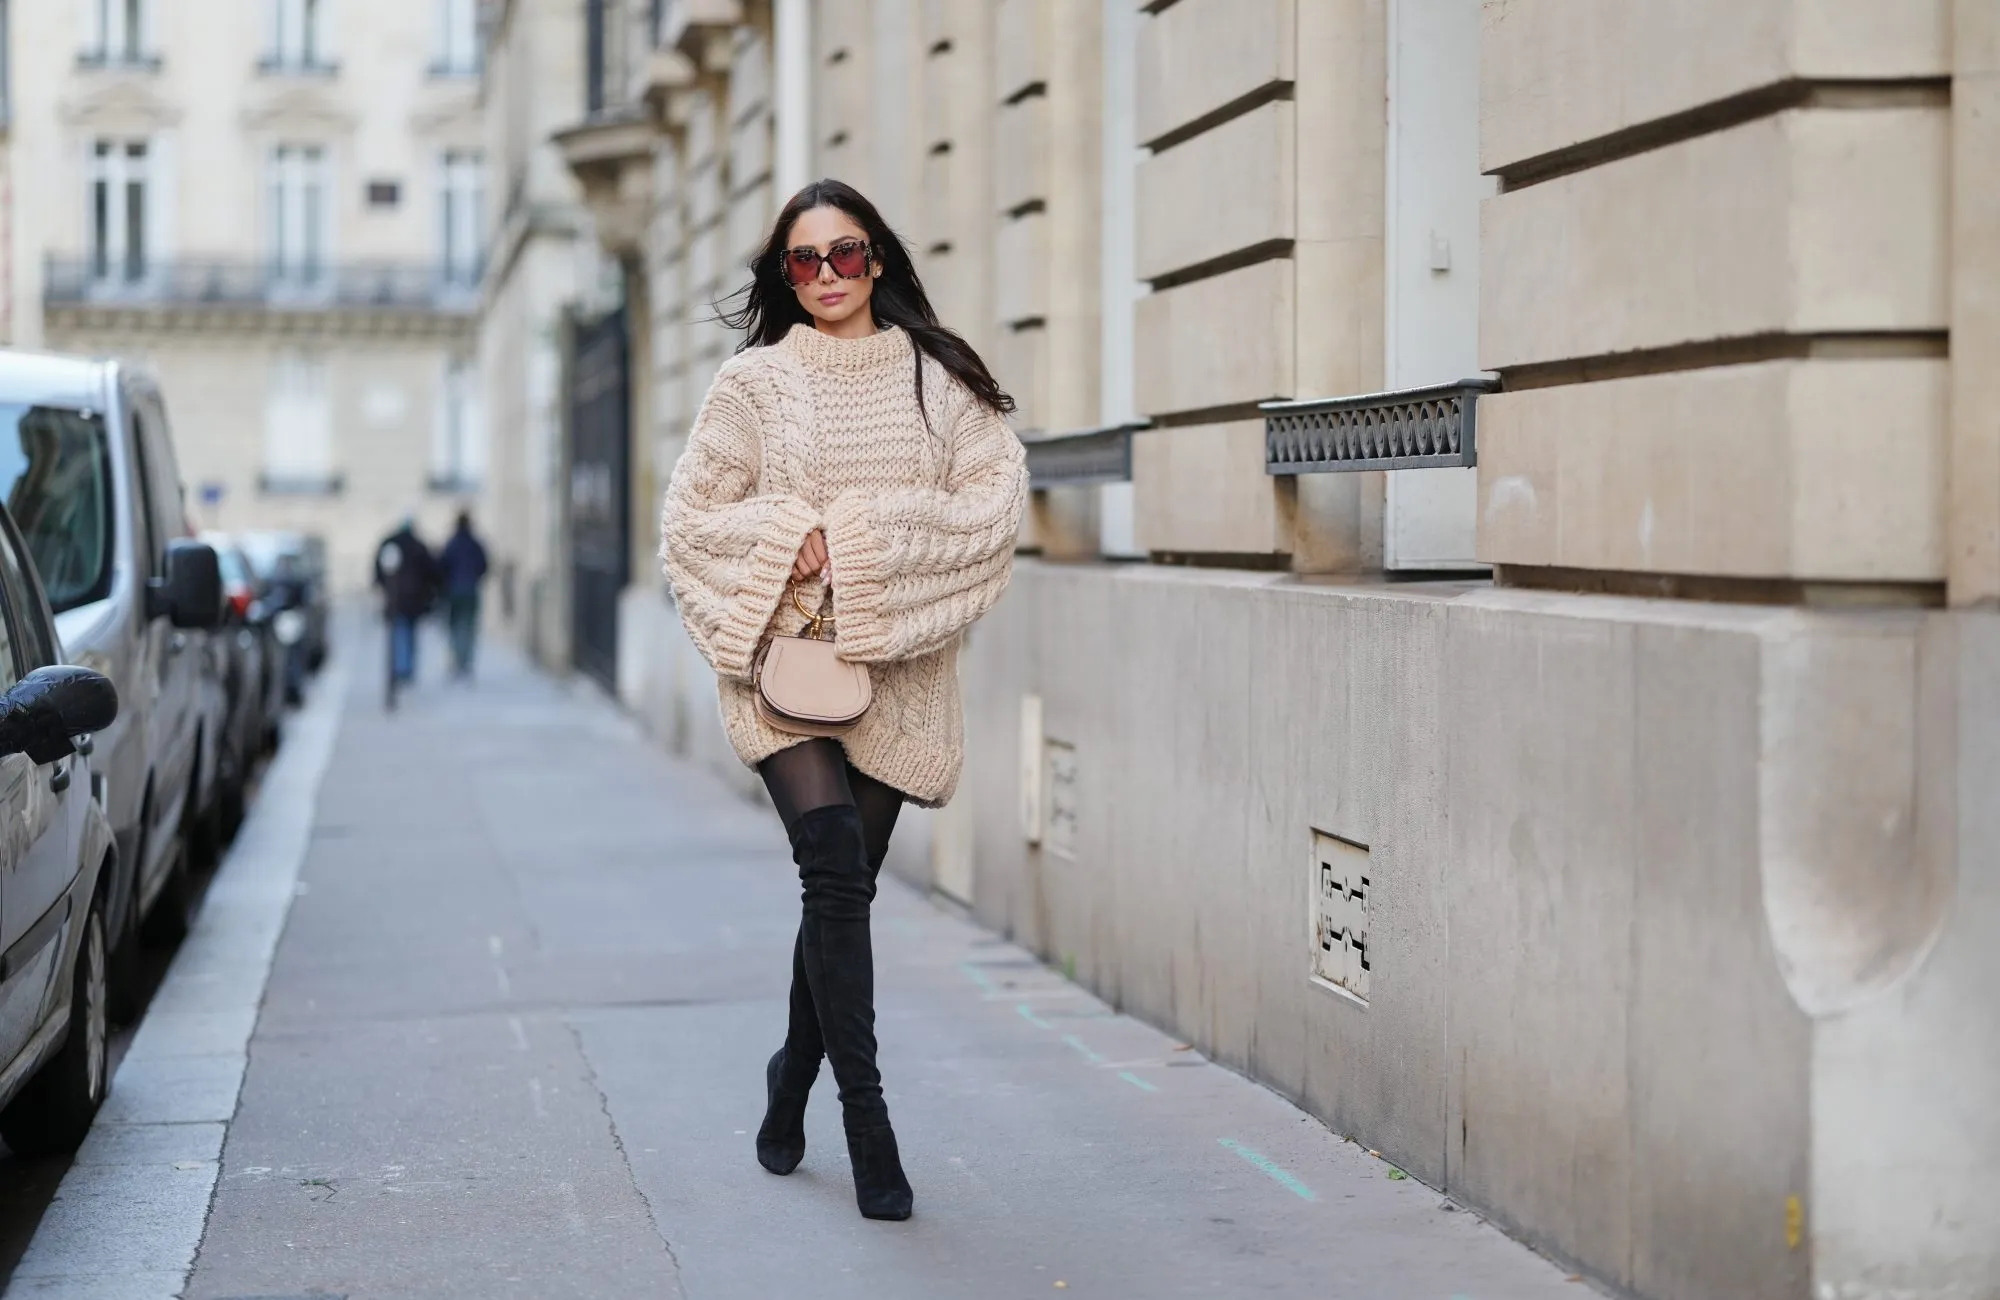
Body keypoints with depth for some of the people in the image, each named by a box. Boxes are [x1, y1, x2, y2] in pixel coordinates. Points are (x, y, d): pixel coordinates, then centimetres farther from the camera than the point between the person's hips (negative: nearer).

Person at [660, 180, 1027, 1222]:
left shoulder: (938, 377, 6)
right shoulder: (756, 381, 4)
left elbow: (996, 500, -4)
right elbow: (689, 518, 5)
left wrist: (864, 537, -13)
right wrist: (788, 538, -12)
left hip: (895, 666, 2)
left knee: (843, 884, 8)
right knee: (836, 866, -19)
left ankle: (791, 1085, 32)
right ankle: (865, 1117, -14)